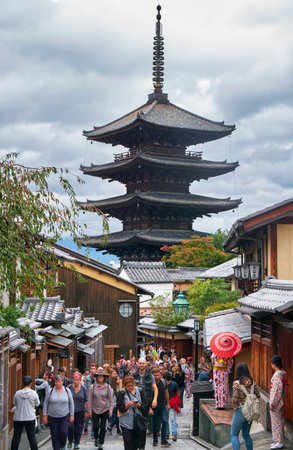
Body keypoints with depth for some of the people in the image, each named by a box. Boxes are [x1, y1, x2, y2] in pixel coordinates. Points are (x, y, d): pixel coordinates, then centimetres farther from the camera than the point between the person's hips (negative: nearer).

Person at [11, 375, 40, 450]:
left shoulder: (17, 393, -5)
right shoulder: (33, 393, -10)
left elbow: (14, 404, 8)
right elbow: (37, 404, 2)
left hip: (18, 418, 2)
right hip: (30, 418, -2)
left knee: (16, 437, 10)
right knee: (32, 437, 4)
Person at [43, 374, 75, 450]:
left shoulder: (67, 391, 0)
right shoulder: (50, 391, -2)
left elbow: (71, 403, 5)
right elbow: (45, 404, 3)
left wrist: (72, 415, 1)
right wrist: (44, 415, 0)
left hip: (64, 416, 0)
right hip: (52, 417, 0)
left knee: (64, 432, -10)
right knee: (54, 435, 2)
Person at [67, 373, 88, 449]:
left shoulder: (83, 388, -2)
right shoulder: (69, 387, -4)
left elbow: (86, 400, 4)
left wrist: (87, 410, 3)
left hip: (80, 410, 1)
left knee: (79, 427, 5)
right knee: (70, 426, -7)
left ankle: (76, 443, 18)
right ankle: (70, 441, 15)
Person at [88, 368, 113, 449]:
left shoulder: (107, 387, -1)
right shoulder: (93, 387, -2)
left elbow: (110, 399, 4)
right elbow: (90, 399, 1)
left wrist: (111, 410, -1)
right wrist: (90, 410, 0)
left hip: (105, 410, 0)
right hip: (95, 410, 0)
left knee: (102, 427, 2)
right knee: (95, 426, 2)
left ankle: (101, 443, 14)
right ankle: (96, 438, 31)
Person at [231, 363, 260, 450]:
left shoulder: (236, 383, -15)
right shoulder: (252, 382, 0)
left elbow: (235, 399, -17)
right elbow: (258, 396, 3)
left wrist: (235, 407, 3)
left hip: (240, 411, -5)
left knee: (234, 435, 7)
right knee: (246, 435, 20)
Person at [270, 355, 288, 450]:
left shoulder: (278, 374, -21)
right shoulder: (283, 373, 7)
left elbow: (278, 389, -24)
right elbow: (285, 387, 14)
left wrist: (272, 403, -20)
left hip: (276, 401, -10)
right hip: (281, 401, 10)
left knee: (277, 421, -1)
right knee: (279, 420, 16)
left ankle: (279, 442, 6)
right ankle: (278, 441, 25)